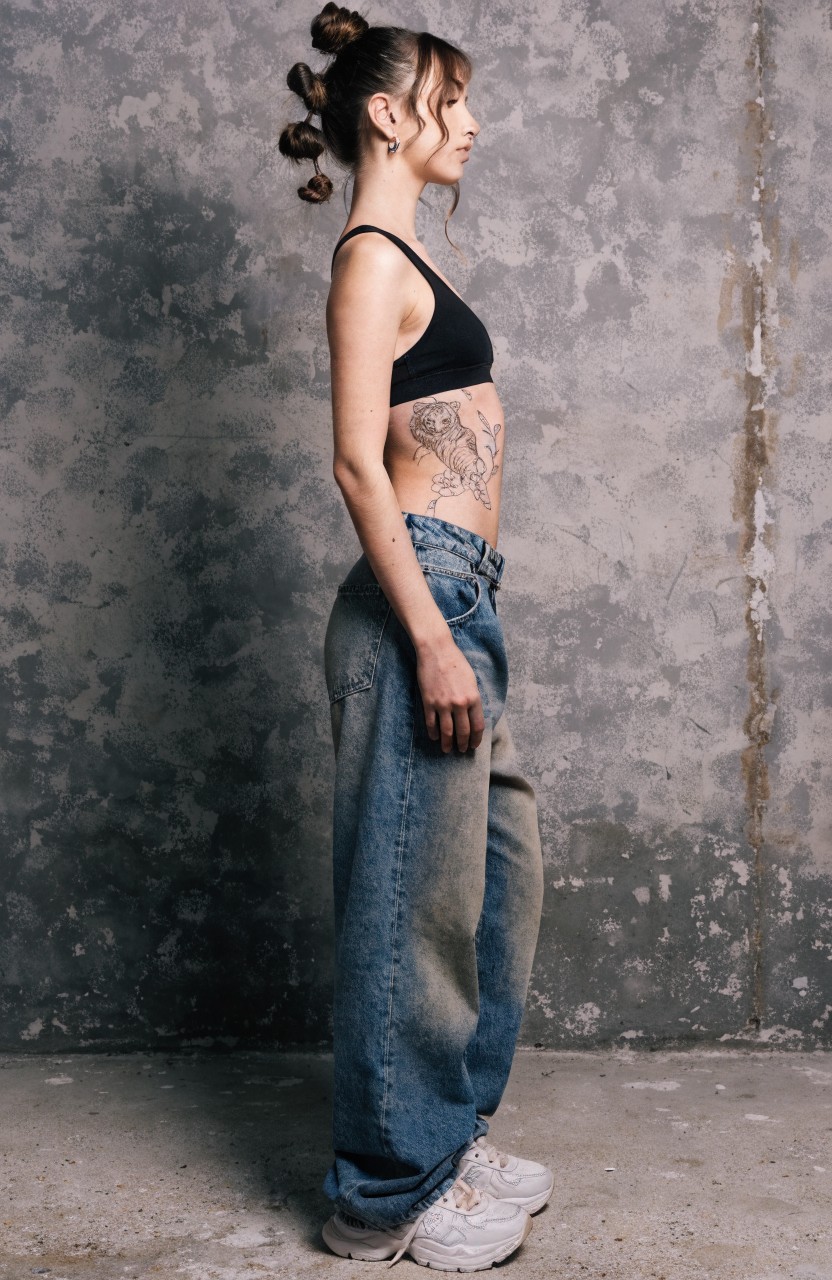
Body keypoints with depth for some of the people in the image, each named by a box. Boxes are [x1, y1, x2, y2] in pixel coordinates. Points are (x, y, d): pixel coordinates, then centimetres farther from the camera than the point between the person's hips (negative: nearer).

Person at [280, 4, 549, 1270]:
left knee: (502, 871, 16)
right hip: (420, 597, -10)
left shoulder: (406, 258, 20)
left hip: (456, 596, 10)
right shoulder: (371, 260, -9)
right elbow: (360, 466, -17)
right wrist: (432, 641, -21)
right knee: (416, 896, -2)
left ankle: (449, 1136, 29)